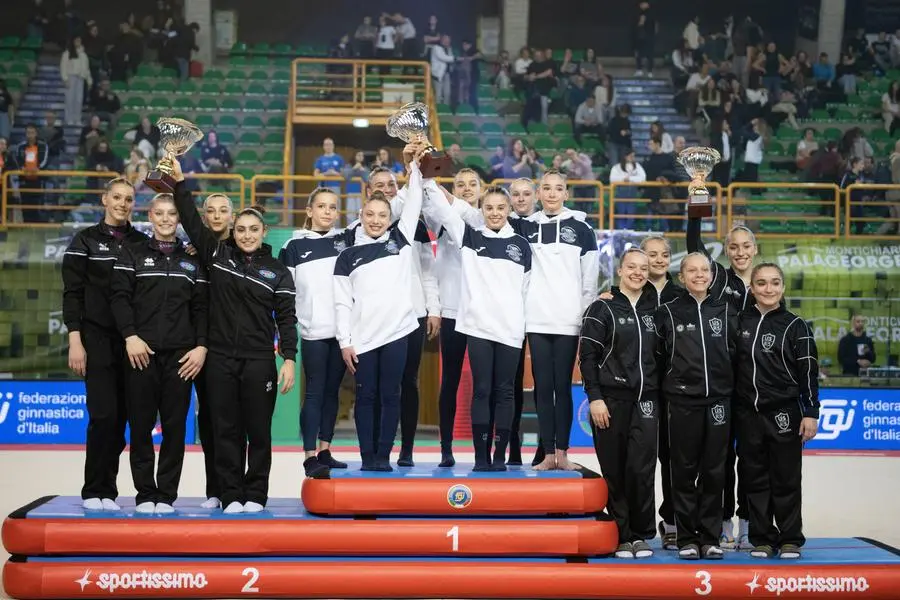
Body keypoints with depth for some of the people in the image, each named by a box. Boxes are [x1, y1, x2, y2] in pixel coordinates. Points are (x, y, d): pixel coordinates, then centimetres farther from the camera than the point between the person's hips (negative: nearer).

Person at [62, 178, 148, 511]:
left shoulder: (142, 243, 11)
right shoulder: (85, 240, 3)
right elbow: (72, 293, -1)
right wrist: (75, 341, -9)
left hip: (133, 341, 3)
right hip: (97, 338, -3)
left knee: (120, 418, 2)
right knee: (104, 415, -10)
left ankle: (106, 490, 11)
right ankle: (95, 491, 1)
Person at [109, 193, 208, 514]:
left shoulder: (192, 261, 14)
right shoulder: (132, 254, 9)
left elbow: (201, 307, 9)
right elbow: (119, 296, -1)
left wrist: (201, 346, -3)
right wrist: (130, 336, -13)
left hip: (181, 355, 1)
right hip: (142, 352, -1)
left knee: (175, 426, 1)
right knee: (141, 425, 1)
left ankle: (166, 495, 8)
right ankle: (145, 494, 9)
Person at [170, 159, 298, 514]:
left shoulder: (277, 272, 3)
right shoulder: (217, 255, 7)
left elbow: (286, 319, 0)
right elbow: (191, 221, 2)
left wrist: (289, 359, -8)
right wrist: (179, 181, -4)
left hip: (259, 361, -1)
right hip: (221, 358, 1)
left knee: (258, 430, 3)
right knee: (226, 430, 4)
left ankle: (255, 496, 12)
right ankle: (231, 496, 12)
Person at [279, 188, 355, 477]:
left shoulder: (348, 239, 8)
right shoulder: (294, 246, 2)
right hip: (313, 333, -3)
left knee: (332, 391, 10)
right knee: (314, 393, -4)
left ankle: (325, 451, 18)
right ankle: (310, 457, -6)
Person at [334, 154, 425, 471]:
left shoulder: (400, 239, 11)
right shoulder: (348, 256, 7)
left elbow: (414, 203, 8)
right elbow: (342, 303, 4)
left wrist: (414, 166, 6)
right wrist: (344, 341, -2)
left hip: (396, 331, 1)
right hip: (362, 337, -1)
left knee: (390, 395, 4)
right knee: (366, 396, 3)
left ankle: (384, 456, 10)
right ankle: (367, 456, 10)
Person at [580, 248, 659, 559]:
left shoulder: (653, 311, 15)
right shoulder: (602, 308, 1)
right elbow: (588, 356, -4)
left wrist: (660, 397, 13)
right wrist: (595, 397, -12)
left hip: (646, 401, 3)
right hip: (611, 400, -3)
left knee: (641, 469, -6)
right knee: (615, 471, 0)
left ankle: (641, 535, 6)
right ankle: (621, 536, 9)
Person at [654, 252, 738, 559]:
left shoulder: (726, 311, 9)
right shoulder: (668, 312, 4)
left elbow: (736, 352, 12)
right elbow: (657, 355, 8)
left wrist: (730, 387, 8)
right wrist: (671, 384, 4)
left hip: (718, 400, 2)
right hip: (683, 401, -1)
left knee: (714, 471, 4)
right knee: (684, 471, 2)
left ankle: (710, 537, 11)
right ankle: (686, 538, 8)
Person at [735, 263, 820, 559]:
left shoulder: (795, 326, -1)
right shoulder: (740, 322, 7)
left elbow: (809, 372, -3)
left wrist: (811, 413, -8)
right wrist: (730, 407, 10)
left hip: (784, 413, -3)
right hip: (748, 414, 3)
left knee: (786, 478, 2)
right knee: (755, 478, 7)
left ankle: (790, 539, 13)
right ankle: (762, 538, 15)